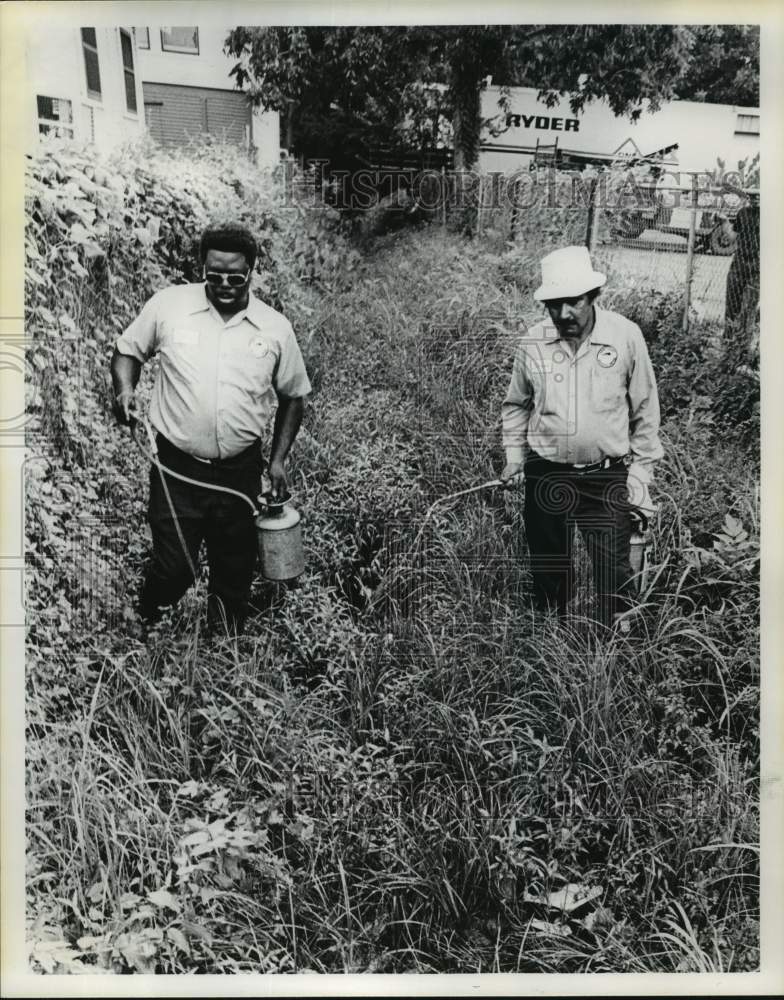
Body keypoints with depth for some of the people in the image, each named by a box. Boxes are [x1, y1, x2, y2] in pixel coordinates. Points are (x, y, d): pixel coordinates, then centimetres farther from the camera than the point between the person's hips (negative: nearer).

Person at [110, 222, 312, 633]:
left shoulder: (275, 328, -1)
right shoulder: (169, 304, -5)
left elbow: (292, 396, 10)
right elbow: (128, 350, 10)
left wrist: (278, 460, 3)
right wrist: (124, 390, -11)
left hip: (240, 473, 2)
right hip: (177, 470, -1)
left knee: (234, 575, 14)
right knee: (173, 569, 1)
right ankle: (143, 630, 35)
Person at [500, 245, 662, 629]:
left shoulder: (626, 336, -9)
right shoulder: (533, 342, -4)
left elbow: (644, 409, 0)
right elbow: (516, 405, 11)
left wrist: (640, 469, 0)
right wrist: (514, 456, 2)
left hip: (608, 477, -2)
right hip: (546, 475, 2)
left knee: (613, 570, 3)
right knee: (547, 567, 16)